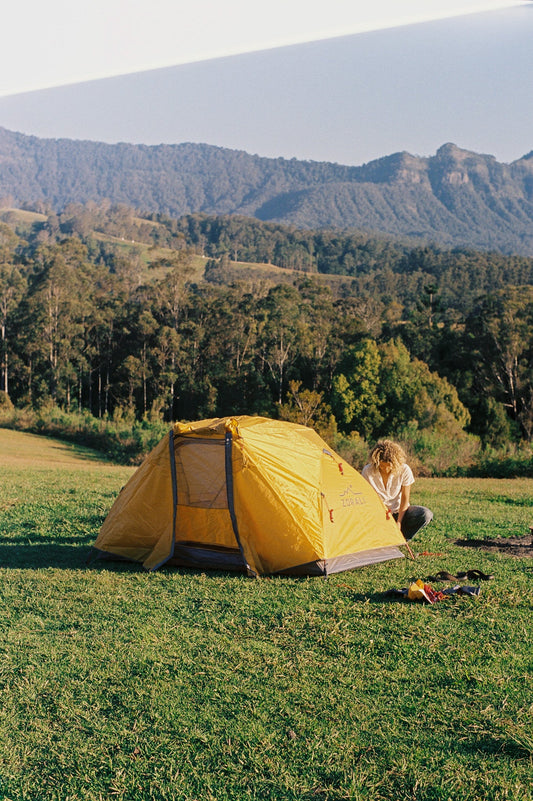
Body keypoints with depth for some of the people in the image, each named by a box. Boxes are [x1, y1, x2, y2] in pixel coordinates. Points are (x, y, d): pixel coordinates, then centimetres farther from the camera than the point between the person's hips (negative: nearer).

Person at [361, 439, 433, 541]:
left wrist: (398, 523, -17)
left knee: (426, 515, -27)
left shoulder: (404, 470, -17)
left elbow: (405, 499, -9)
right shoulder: (367, 471, -17)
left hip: (398, 511, 1)